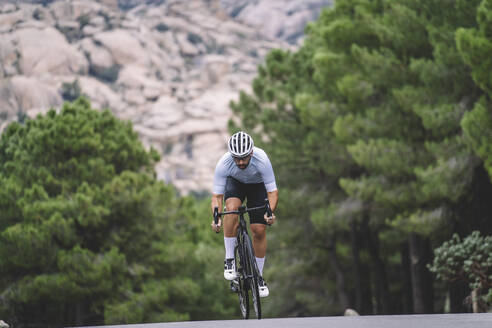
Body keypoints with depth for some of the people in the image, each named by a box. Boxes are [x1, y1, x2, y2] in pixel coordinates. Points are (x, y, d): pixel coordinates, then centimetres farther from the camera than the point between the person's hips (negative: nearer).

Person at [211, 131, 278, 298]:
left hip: (257, 185, 0)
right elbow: (217, 196, -30)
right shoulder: (223, 164, -35)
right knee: (231, 208, -33)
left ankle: (258, 277, 11)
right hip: (235, 183, 0)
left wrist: (270, 212, -49)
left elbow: (272, 191, -31)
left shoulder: (261, 160, -38)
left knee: (259, 230, -7)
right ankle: (229, 259, -20)